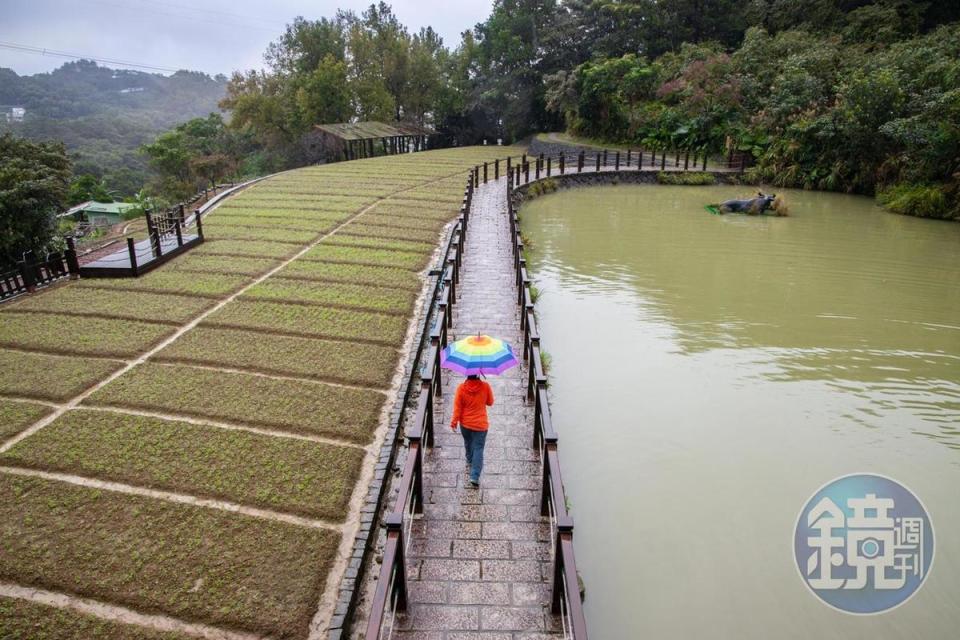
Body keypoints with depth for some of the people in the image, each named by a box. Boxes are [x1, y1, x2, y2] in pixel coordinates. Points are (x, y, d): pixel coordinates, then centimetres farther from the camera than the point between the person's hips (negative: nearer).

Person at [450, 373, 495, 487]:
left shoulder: (461, 388, -16)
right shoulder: (485, 386, -17)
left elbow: (457, 407, -9)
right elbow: (490, 403, -2)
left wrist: (454, 422, 2)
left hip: (465, 423, 2)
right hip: (480, 424, -2)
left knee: (468, 443, 27)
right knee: (478, 448, 3)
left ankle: (470, 461, 52)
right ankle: (475, 477, -3)